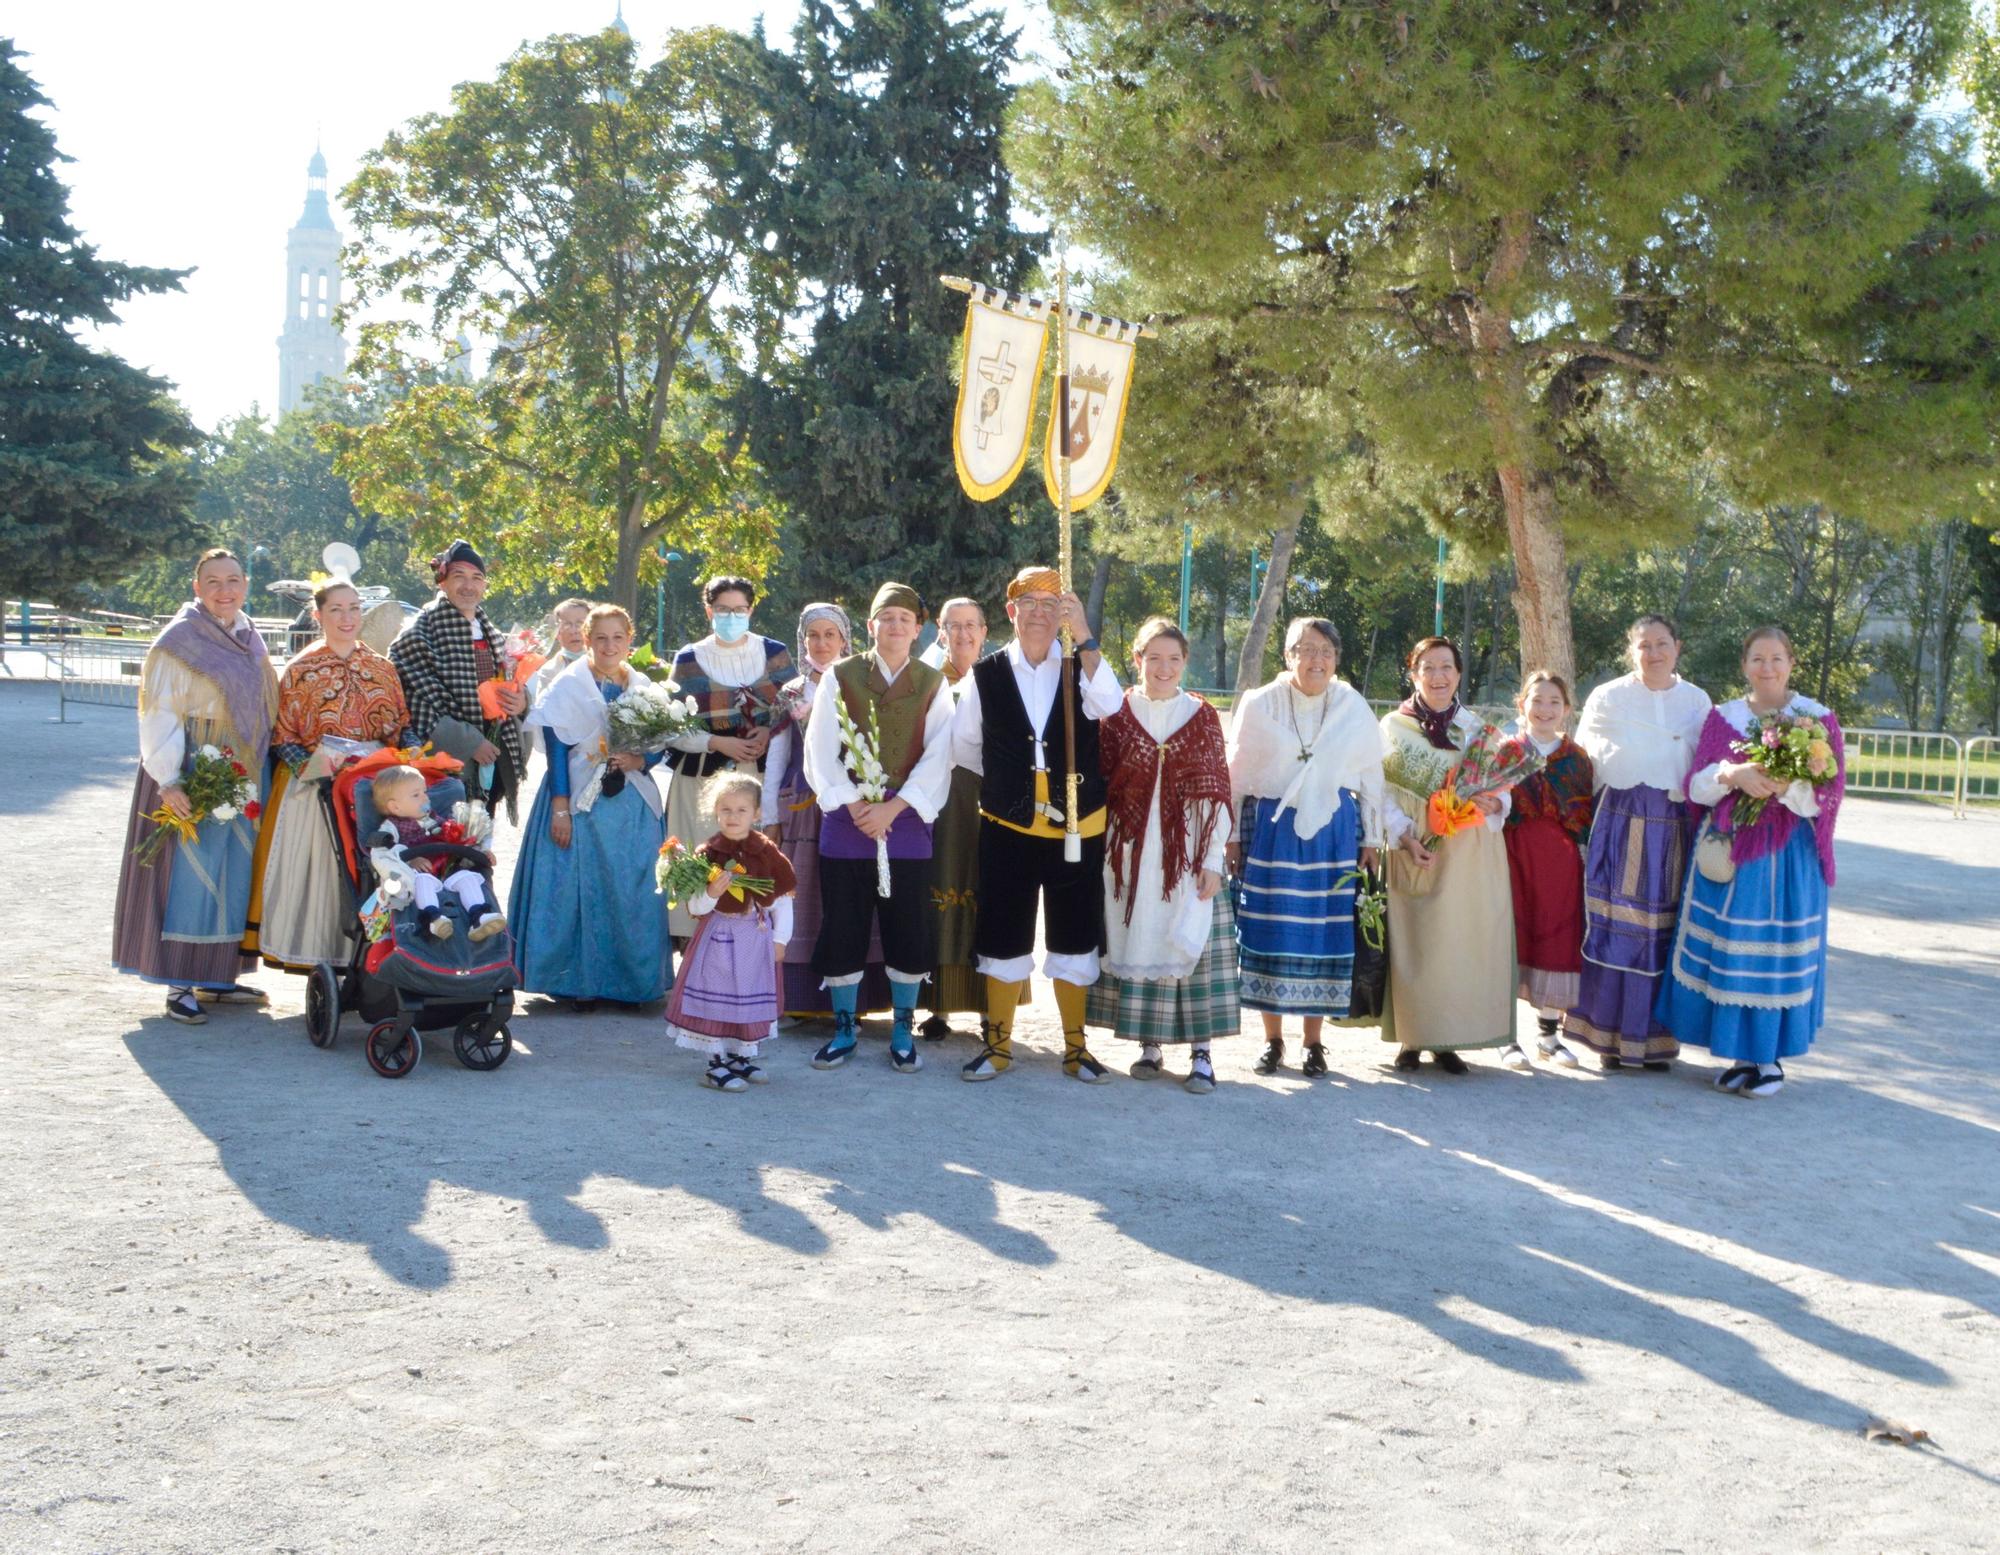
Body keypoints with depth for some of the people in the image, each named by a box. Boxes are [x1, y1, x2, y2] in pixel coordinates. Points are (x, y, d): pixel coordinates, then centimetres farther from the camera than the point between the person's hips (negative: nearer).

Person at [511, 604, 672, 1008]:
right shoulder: (568, 685, -2)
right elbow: (556, 749, -5)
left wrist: (640, 761, -11)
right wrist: (560, 808, -11)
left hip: (633, 806, 4)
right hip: (581, 803, -3)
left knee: (633, 894, 2)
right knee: (579, 888, -3)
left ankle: (630, 979, 11)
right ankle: (579, 981, 6)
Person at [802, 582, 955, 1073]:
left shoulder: (933, 684, 5)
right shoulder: (840, 676, 4)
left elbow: (937, 757, -3)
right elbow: (820, 749, -1)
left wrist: (893, 807, -13)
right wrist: (853, 805, -11)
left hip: (906, 821, 0)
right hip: (846, 821, 0)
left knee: (908, 927, 2)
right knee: (842, 926, 3)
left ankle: (903, 1030, 14)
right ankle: (843, 1029, 14)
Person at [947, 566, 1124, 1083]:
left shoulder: (1080, 669, 0)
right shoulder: (986, 676, 0)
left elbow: (1110, 705, -22)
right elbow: (963, 748, 11)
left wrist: (1084, 637, -28)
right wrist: (1006, 779, 11)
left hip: (1078, 828, 0)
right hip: (1008, 829, 0)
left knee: (1075, 942, 8)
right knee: (1004, 941, 7)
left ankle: (1075, 1047, 20)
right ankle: (997, 1045, 19)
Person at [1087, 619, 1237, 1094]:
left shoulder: (1202, 717, 2)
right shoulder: (1117, 715, 3)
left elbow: (1216, 793, 0)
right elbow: (1100, 783, 4)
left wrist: (1213, 860, -6)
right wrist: (1102, 850, -2)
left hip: (1187, 852, -1)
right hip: (1130, 853, 1)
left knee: (1192, 943, -4)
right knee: (1135, 941, 4)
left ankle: (1200, 1052, 2)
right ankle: (1150, 1046, 15)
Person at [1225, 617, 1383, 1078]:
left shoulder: (1354, 709, 4)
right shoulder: (1258, 705, 1)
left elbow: (1371, 779, 9)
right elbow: (1236, 776, 4)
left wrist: (1371, 839, 7)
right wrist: (1231, 835, 1)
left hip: (1333, 833, 1)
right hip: (1270, 830, -1)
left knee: (1325, 933, 2)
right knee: (1268, 933, 0)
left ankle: (1314, 1041, 14)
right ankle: (1272, 1039, 13)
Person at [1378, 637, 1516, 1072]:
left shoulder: (1477, 728, 11)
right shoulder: (1393, 726, 4)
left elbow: (1502, 787, 11)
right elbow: (1382, 792, -1)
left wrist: (1494, 804, -12)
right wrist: (1405, 836, -14)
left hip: (1470, 853, 2)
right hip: (1415, 852, -2)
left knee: (1464, 942, 0)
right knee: (1414, 943, -3)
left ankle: (1447, 1041, 9)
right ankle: (1411, 1039, 8)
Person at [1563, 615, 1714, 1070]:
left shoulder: (1697, 702, 10)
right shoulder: (1607, 698, 4)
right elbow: (1586, 765, 9)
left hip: (1675, 827, 2)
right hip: (1621, 823, -2)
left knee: (1664, 930, 3)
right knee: (1616, 926, -4)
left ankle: (1656, 1038, 11)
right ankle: (1610, 1036, 4)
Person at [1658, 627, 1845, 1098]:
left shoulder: (1818, 719, 2)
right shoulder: (1722, 717, 9)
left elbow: (1828, 793, -4)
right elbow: (1697, 786, 2)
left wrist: (1784, 787, -22)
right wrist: (1733, 774, -18)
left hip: (1788, 855, -3)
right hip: (1728, 850, 3)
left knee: (1775, 950, -2)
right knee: (1726, 949, 2)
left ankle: (1770, 1057, 10)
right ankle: (1742, 1054, 13)